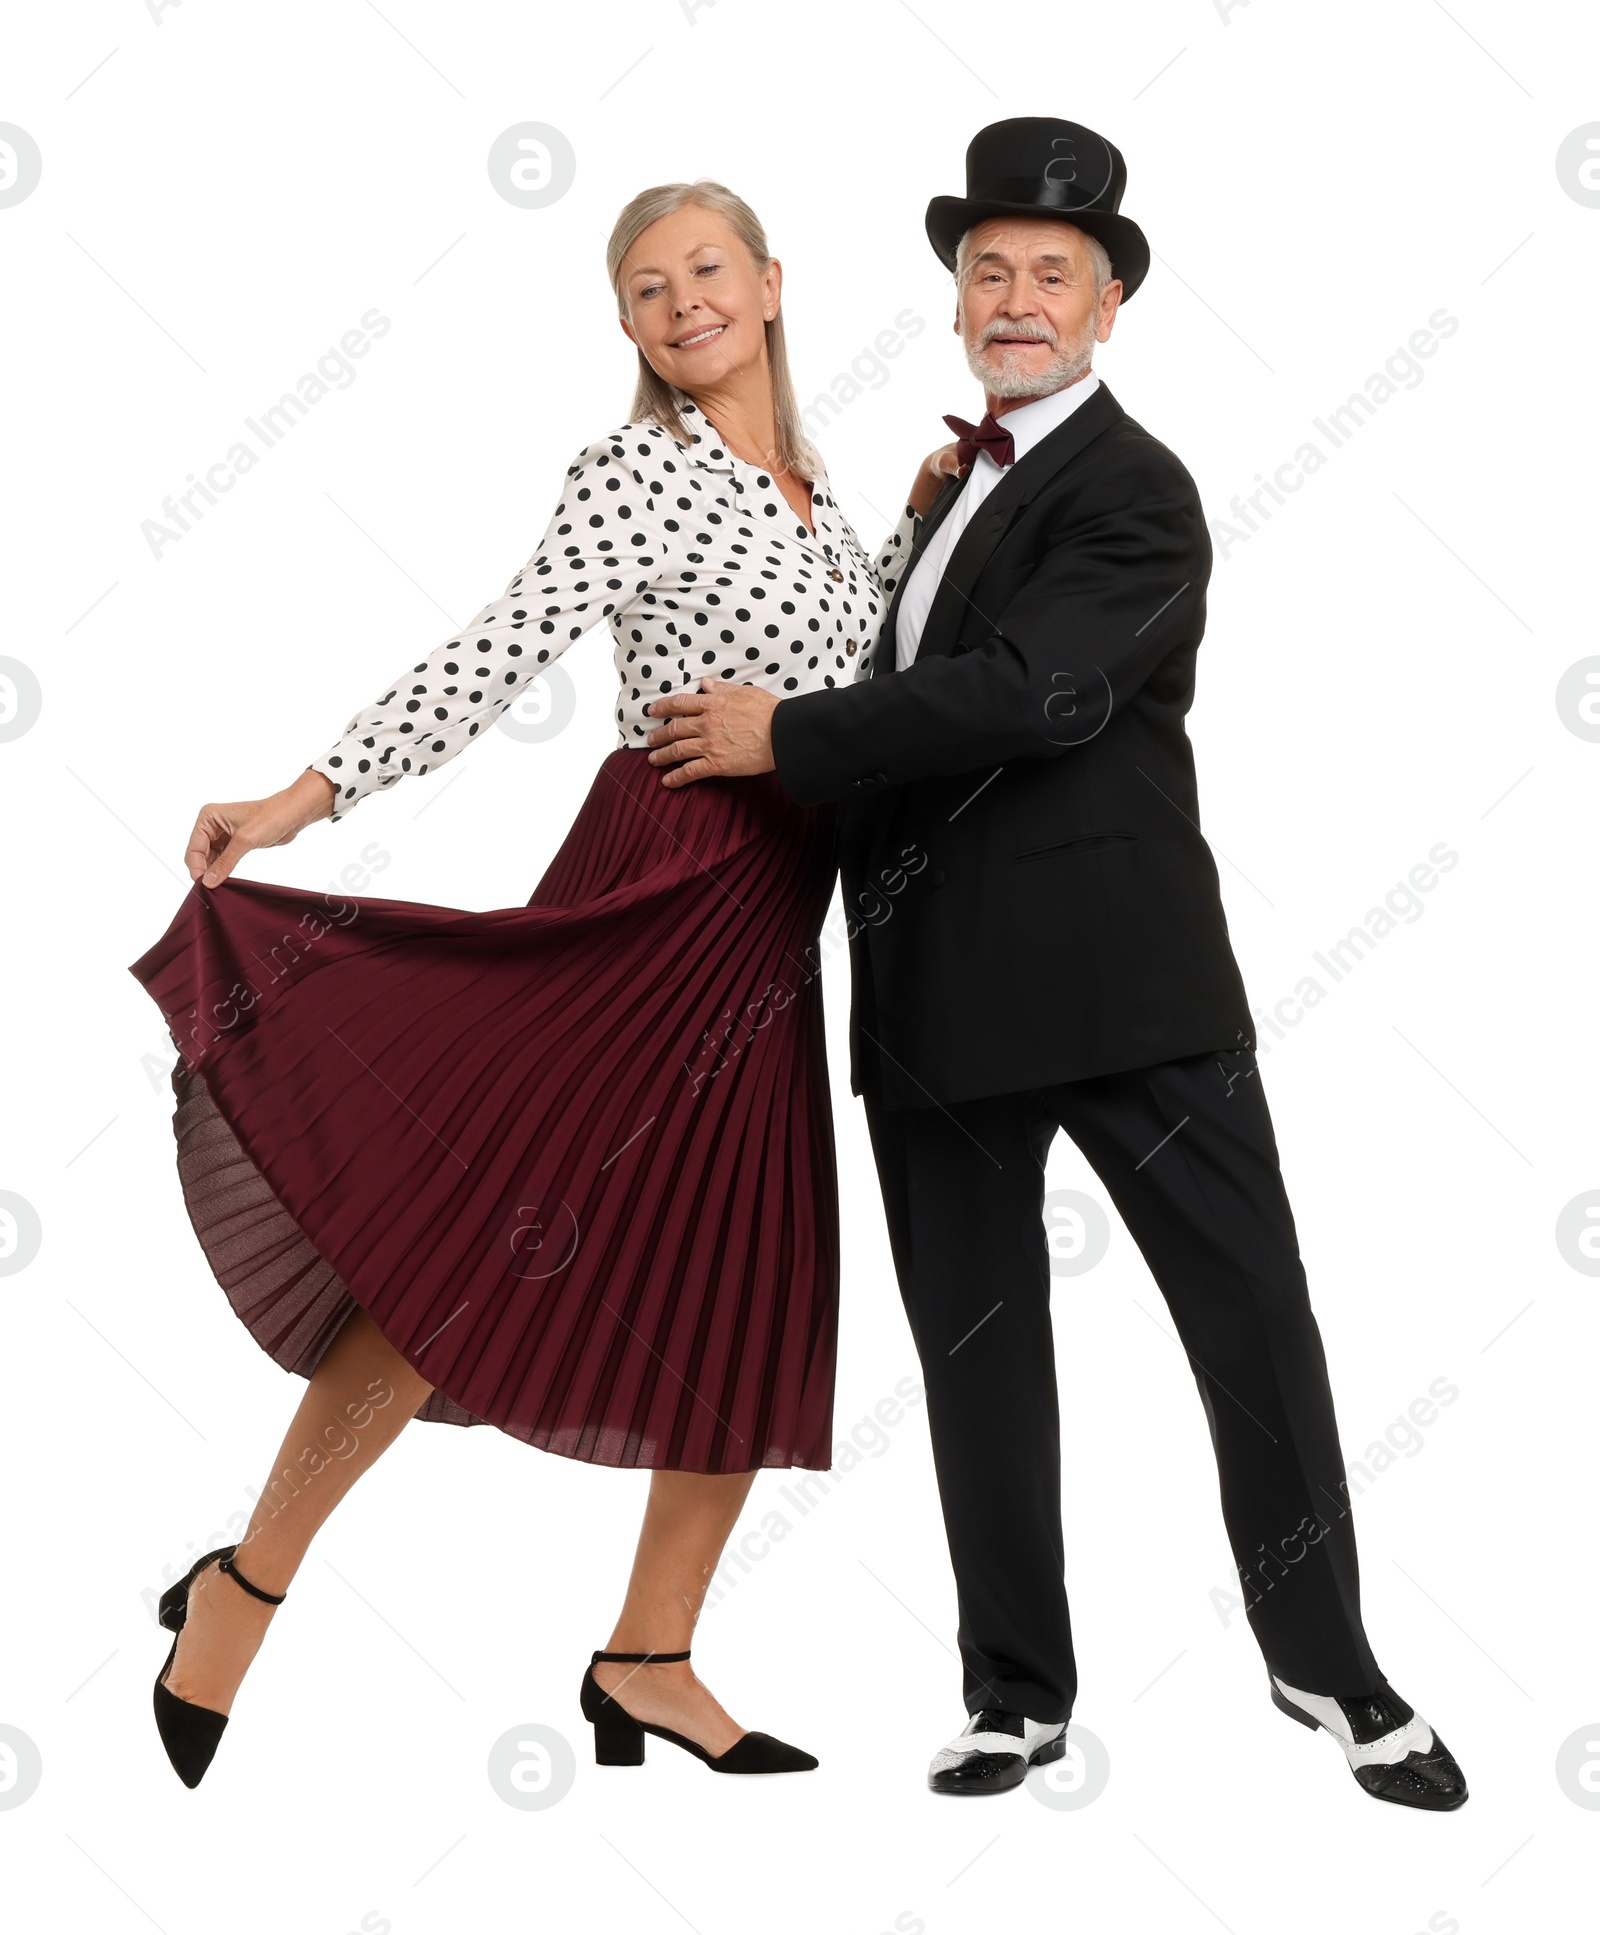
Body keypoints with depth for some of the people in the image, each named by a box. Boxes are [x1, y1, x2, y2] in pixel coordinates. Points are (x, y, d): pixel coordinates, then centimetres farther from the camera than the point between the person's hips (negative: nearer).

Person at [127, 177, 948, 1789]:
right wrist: (306, 796, -24)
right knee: (471, 1250, -10)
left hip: (760, 935, 8)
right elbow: (494, 656, -16)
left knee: (755, 1307, 6)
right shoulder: (640, 473, -8)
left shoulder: (809, 489, 14)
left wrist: (924, 522, 17)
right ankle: (245, 1586, 5)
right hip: (649, 899, -7)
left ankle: (647, 1659, 16)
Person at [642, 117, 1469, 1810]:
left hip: (1114, 969, -7)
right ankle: (1017, 1696, 21)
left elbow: (1035, 690, -22)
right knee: (975, 1349, 10)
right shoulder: (962, 482, 20)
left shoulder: (1132, 491, -7)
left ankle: (1327, 1667, 17)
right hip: (938, 988, 7)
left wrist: (785, 736, -16)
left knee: (1253, 1314, 0)